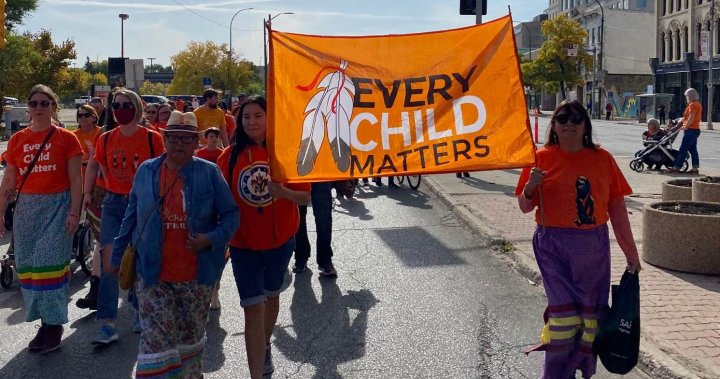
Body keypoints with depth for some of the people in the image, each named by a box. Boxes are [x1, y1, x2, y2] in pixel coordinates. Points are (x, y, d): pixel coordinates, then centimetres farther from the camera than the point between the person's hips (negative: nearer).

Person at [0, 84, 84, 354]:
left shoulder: (66, 138, -1)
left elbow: (75, 179, -2)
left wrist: (74, 213, -9)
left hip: (57, 205, -4)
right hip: (26, 207, 4)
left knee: (50, 263, -8)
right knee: (28, 266, 6)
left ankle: (53, 324, 3)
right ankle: (45, 320, 18)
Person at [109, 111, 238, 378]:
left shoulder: (209, 173, -3)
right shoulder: (145, 171, 4)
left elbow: (231, 214, -1)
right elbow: (131, 218, 11)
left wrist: (212, 239, -19)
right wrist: (117, 256, 12)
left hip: (196, 276, 0)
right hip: (152, 275, 1)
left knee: (191, 337, 16)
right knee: (157, 342, -4)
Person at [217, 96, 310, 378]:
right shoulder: (230, 156, -7)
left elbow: (305, 198, -7)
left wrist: (283, 191, -27)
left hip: (280, 240, 1)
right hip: (243, 244, -1)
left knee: (271, 297, 22)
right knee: (253, 308, -4)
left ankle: (265, 347, 47)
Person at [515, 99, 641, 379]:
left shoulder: (602, 158, 3)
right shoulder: (542, 157, -2)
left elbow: (617, 207, 5)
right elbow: (525, 207, 3)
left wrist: (631, 252, 7)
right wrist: (530, 186, -19)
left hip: (594, 247, 3)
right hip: (554, 246, -2)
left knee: (591, 313, 9)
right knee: (564, 312, -6)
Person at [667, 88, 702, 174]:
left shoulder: (692, 105, -14)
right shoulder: (698, 104, 16)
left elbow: (691, 118, -23)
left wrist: (685, 126, -16)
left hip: (690, 130, -10)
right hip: (696, 129, 10)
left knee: (683, 150, -8)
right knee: (693, 149, 11)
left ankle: (676, 168, -8)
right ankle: (695, 168, 10)